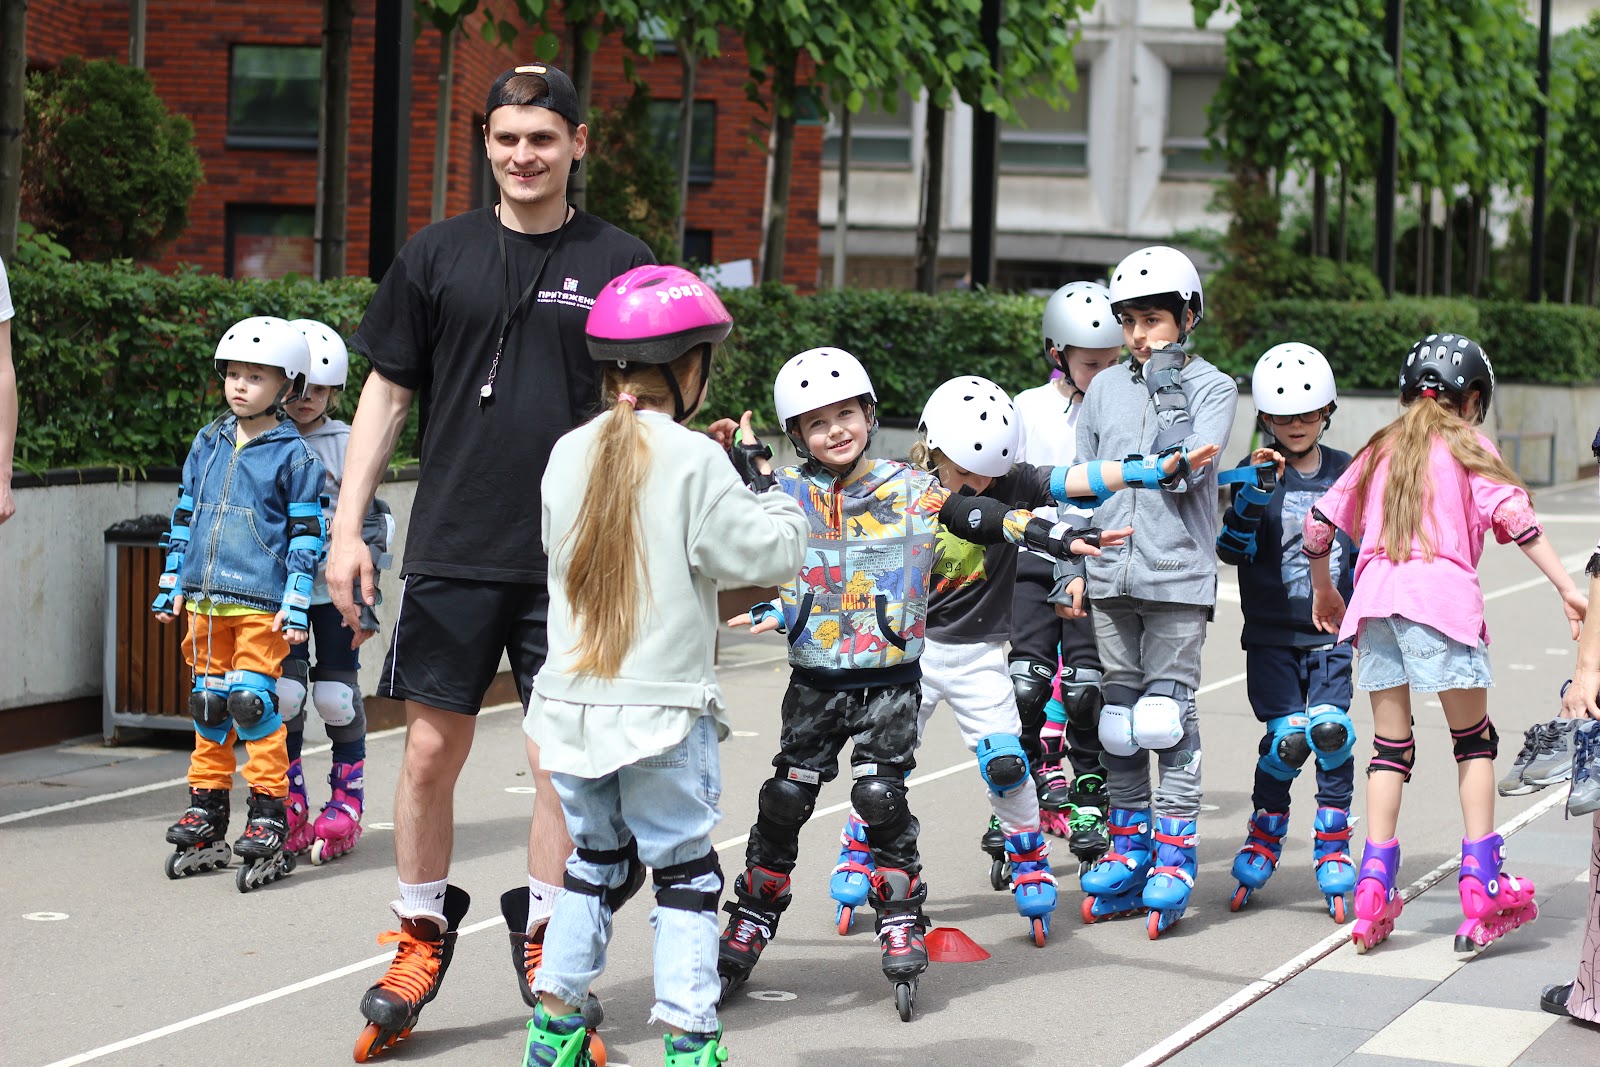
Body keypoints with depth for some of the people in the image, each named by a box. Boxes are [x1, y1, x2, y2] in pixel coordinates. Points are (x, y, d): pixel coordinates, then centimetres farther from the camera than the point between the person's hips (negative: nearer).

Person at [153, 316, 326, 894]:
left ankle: (269, 816, -4)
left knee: (252, 702, -11)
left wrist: (296, 605, -8)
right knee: (208, 704, 10)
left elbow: (306, 534, -3)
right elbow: (185, 516, 18)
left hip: (260, 603, -5)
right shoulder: (208, 444, 12)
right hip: (206, 598, 6)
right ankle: (207, 812, 19)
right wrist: (172, 584, 16)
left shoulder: (293, 455, -3)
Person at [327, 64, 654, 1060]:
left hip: (573, 559, -1)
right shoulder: (439, 255, 5)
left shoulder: (618, 262, 2)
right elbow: (386, 392, 9)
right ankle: (422, 937, 19)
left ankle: (544, 940, 18)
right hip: (453, 553, 1)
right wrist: (347, 528, 3)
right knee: (432, 752, 4)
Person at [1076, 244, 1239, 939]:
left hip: (1177, 574, -4)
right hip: (1110, 574, 4)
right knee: (1118, 715, 7)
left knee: (1167, 713, -5)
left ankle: (1173, 857, 2)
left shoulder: (1211, 387, 1)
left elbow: (1186, 470, -14)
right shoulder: (1105, 388, 11)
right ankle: (1128, 851, 16)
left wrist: (1170, 386, -12)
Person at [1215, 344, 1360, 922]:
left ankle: (1333, 851, 0)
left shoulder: (1345, 473, 8)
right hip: (1271, 635, -2)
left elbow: (1361, 548, 18)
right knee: (1287, 737, -13)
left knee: (1330, 731, -15)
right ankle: (1262, 842, 10)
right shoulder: (1257, 473, -2)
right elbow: (1232, 549, -13)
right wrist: (1255, 491, -25)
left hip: (1330, 635, 2)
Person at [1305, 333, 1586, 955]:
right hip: (1442, 595, -4)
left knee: (1390, 746, 10)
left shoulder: (1380, 449, 22)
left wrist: (1323, 592, 34)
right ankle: (1481, 886, 0)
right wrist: (1567, 588, -11)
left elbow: (1318, 524, 19)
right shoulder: (1465, 447, 8)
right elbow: (1511, 514, -7)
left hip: (1374, 597, 4)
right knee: (1473, 740, 6)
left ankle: (1374, 888, 4)